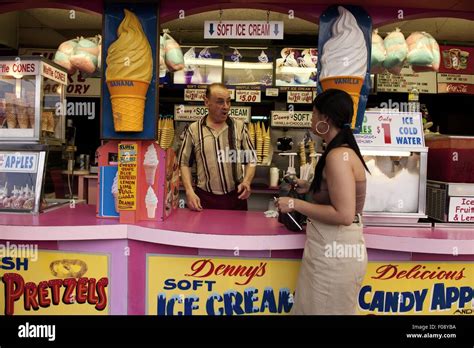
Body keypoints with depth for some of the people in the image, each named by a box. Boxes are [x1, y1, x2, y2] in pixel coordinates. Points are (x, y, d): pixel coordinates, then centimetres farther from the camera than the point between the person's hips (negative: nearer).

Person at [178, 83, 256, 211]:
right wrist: (189, 191, -7)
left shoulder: (239, 127, 4)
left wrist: (246, 181, -10)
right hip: (204, 198, -1)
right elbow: (184, 163, 5)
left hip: (236, 197, 1)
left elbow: (251, 160, 7)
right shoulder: (194, 129, 1)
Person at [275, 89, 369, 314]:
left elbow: (343, 215, -26)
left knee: (323, 310, 10)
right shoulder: (341, 151, 9)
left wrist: (295, 204, -19)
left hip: (335, 251, -10)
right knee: (311, 307, 22)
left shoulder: (338, 156, -21)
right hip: (331, 246, 10)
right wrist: (310, 188, 17)